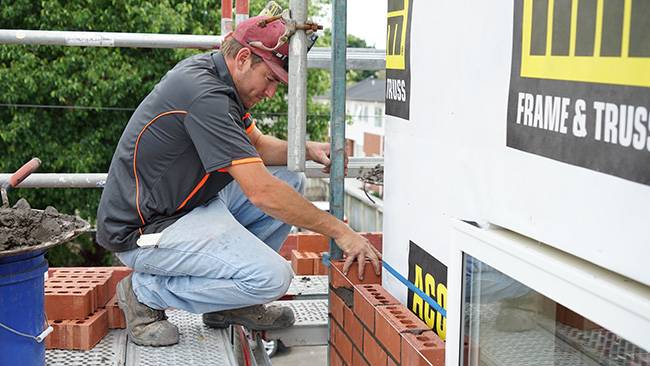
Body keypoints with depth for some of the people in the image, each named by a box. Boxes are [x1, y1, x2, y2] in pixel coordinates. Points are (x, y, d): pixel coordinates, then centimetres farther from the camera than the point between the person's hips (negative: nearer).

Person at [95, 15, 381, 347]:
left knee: (290, 182, 7)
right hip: (143, 230, -10)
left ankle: (233, 301, 12)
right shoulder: (204, 95, -26)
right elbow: (262, 193, -29)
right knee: (272, 277, -23)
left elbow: (256, 144, 20)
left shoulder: (211, 73, 5)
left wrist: (308, 150, 0)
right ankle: (148, 292, -4)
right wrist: (340, 232, -22)